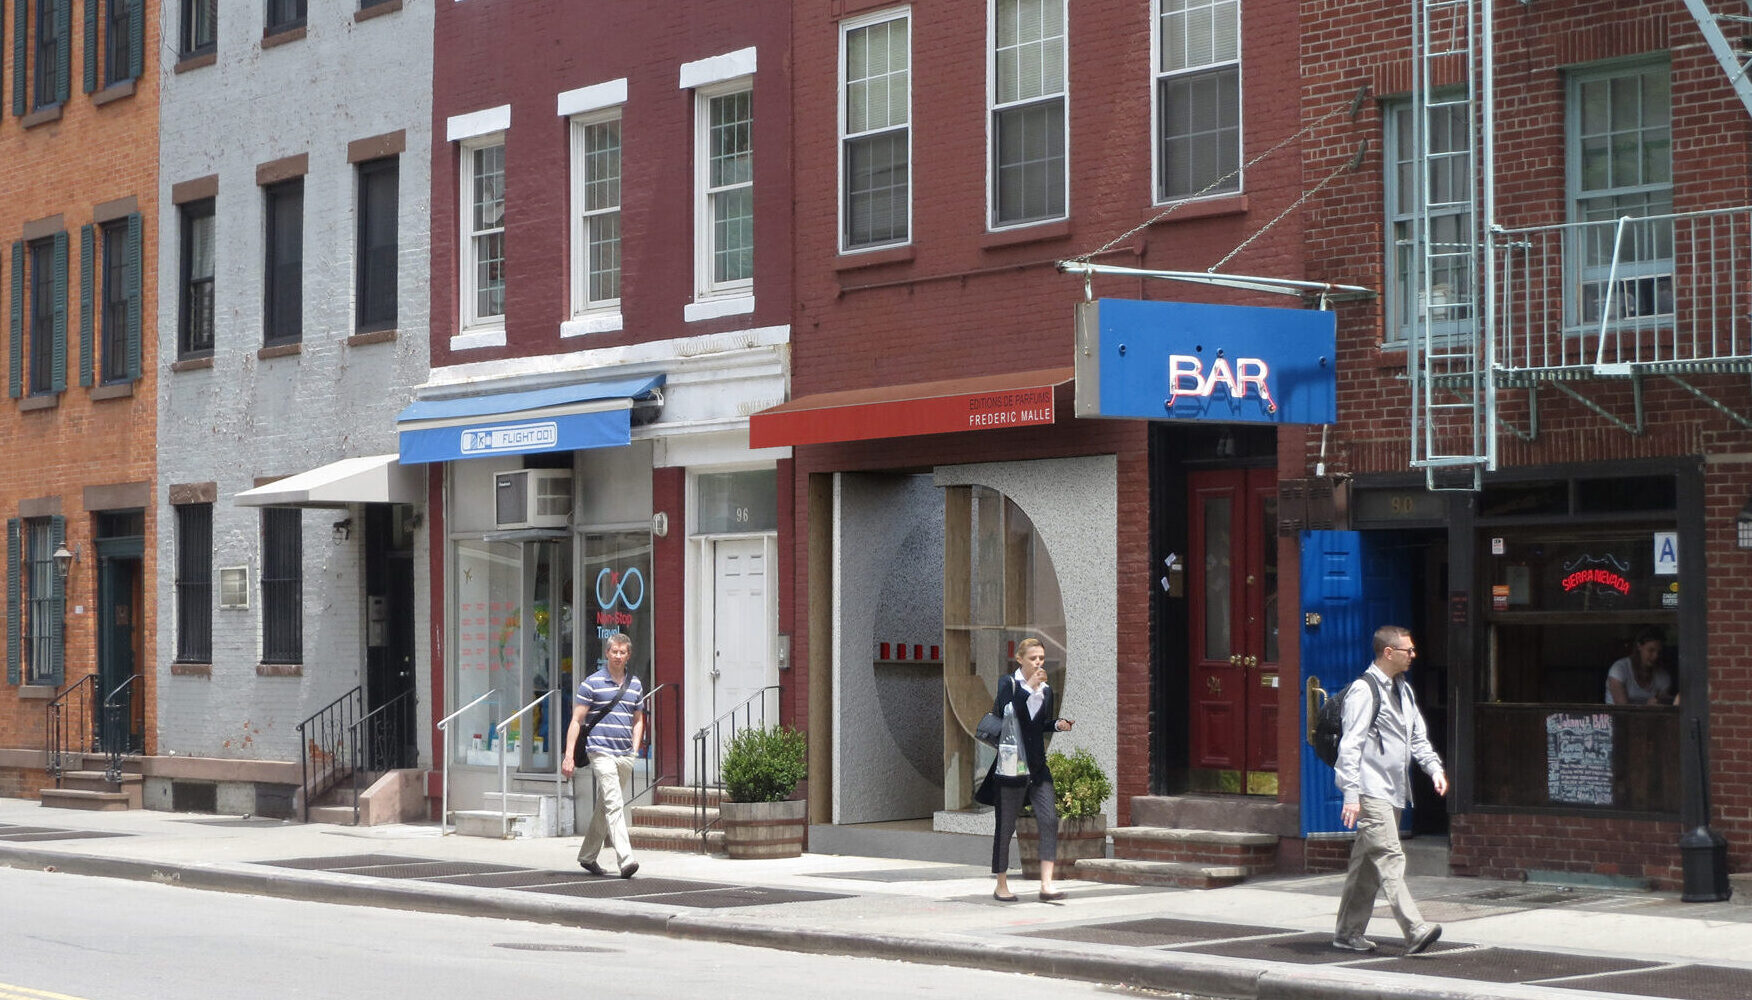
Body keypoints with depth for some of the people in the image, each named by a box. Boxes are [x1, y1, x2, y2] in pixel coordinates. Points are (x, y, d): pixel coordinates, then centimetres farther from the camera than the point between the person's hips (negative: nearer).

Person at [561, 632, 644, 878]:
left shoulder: (635, 685, 13)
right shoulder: (592, 683, -2)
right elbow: (577, 720, -1)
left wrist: (635, 749, 10)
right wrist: (569, 755, -7)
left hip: (625, 755, 5)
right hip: (601, 752, -5)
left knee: (604, 807, 14)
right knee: (614, 804, -17)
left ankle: (587, 856, 28)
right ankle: (625, 859, -25)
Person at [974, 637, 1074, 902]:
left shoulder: (1046, 690, 12)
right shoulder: (1008, 684, -4)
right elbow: (1005, 714, -22)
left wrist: (1058, 724, 4)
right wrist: (1029, 687, -23)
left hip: (1037, 766, 5)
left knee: (1049, 819, -10)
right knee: (1006, 826, 3)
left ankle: (1046, 885, -12)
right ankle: (1001, 885, 16)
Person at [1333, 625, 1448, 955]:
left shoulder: (1403, 690, 18)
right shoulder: (1364, 690, -10)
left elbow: (1417, 738, 24)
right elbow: (1350, 745, -14)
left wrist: (1435, 768, 7)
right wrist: (1351, 793, -19)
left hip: (1394, 792, 9)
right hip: (1371, 791, -9)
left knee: (1367, 864, 12)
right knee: (1390, 858, -16)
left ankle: (1349, 933, 18)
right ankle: (1415, 931, -25)